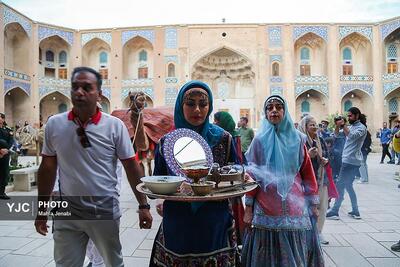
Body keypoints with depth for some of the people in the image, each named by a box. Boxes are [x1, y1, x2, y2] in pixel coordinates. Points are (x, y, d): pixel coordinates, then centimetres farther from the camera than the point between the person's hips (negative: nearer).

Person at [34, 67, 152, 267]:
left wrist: (143, 205, -5)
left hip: (105, 211, -1)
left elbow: (132, 167, -5)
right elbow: (47, 168, 6)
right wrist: (42, 209, 9)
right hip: (67, 212, 1)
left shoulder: (115, 126, -9)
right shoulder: (54, 124, -3)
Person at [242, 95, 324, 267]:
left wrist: (313, 203, 5)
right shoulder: (260, 139, -1)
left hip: (295, 206, 2)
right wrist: (248, 206, -5)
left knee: (297, 253, 10)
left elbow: (307, 172, 7)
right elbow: (252, 174, -2)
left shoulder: (296, 138, 5)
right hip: (267, 208, -1)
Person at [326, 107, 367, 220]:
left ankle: (334, 212, -2)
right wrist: (338, 126, -6)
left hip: (351, 161, -9)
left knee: (340, 186, -7)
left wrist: (343, 125, -24)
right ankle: (355, 212, 23)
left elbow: (352, 136, -27)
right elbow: (336, 134, 11)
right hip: (348, 160, 9)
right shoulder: (351, 127, 16)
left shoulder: (361, 128, -8)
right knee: (348, 186, 15)